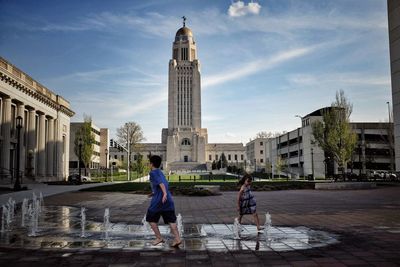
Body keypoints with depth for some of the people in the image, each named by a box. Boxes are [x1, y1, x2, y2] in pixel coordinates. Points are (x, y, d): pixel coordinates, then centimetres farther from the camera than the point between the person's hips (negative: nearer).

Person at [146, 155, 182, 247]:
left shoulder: (153, 173, -3)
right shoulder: (160, 172, 21)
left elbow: (160, 183, -20)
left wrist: (164, 193, -33)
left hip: (158, 200, -7)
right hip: (168, 199, 7)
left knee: (151, 219, 10)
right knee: (171, 220, 2)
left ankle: (159, 238, 9)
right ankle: (177, 238, -9)